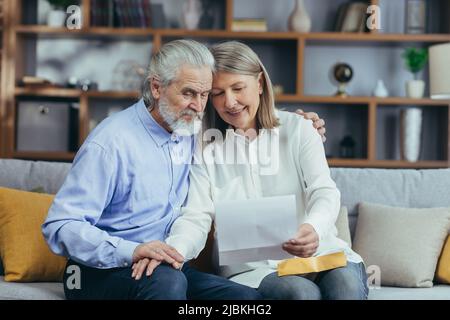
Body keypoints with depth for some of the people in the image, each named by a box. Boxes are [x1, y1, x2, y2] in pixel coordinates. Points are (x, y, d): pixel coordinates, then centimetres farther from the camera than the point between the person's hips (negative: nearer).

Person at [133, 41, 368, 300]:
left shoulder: (297, 129, 9)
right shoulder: (206, 148, 9)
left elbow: (324, 191, -3)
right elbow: (196, 218, -1)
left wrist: (314, 228, -28)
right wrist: (172, 250, -25)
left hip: (319, 252, 1)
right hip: (252, 269, -1)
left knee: (346, 281, -31)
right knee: (302, 293, -32)